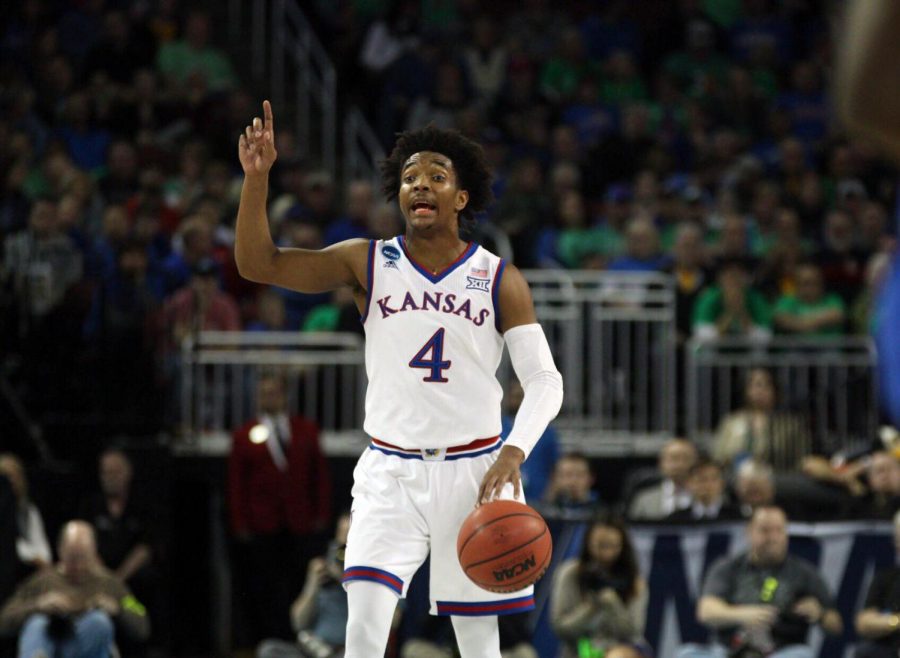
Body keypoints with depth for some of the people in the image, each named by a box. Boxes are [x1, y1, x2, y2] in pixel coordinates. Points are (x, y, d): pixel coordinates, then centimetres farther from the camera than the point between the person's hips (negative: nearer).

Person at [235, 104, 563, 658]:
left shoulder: (499, 280, -1)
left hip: (474, 471, 0)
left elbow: (544, 379, -4)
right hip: (390, 472, 0)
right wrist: (257, 177, -19)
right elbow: (258, 263, -4)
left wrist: (513, 453, -22)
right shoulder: (368, 264, 1)